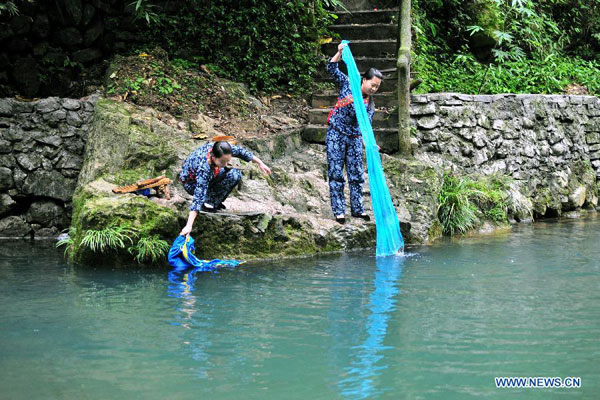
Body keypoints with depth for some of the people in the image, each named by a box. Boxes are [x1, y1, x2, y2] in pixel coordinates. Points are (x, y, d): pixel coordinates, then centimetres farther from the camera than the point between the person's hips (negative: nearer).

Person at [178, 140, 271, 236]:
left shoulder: (221, 149, -27)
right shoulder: (203, 168, -42)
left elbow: (240, 151, -5)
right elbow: (198, 196, -46)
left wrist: (260, 163, 2)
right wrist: (189, 226, -50)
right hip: (191, 183, -7)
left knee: (236, 174, -10)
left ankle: (216, 202, 3)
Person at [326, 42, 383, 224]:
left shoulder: (370, 104, 2)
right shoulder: (348, 85, -3)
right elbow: (332, 68, -2)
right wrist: (340, 52, -14)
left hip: (354, 138, 3)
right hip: (336, 135, -3)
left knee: (357, 174, 7)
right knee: (336, 173, -2)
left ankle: (357, 209, 18)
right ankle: (338, 211, 1)